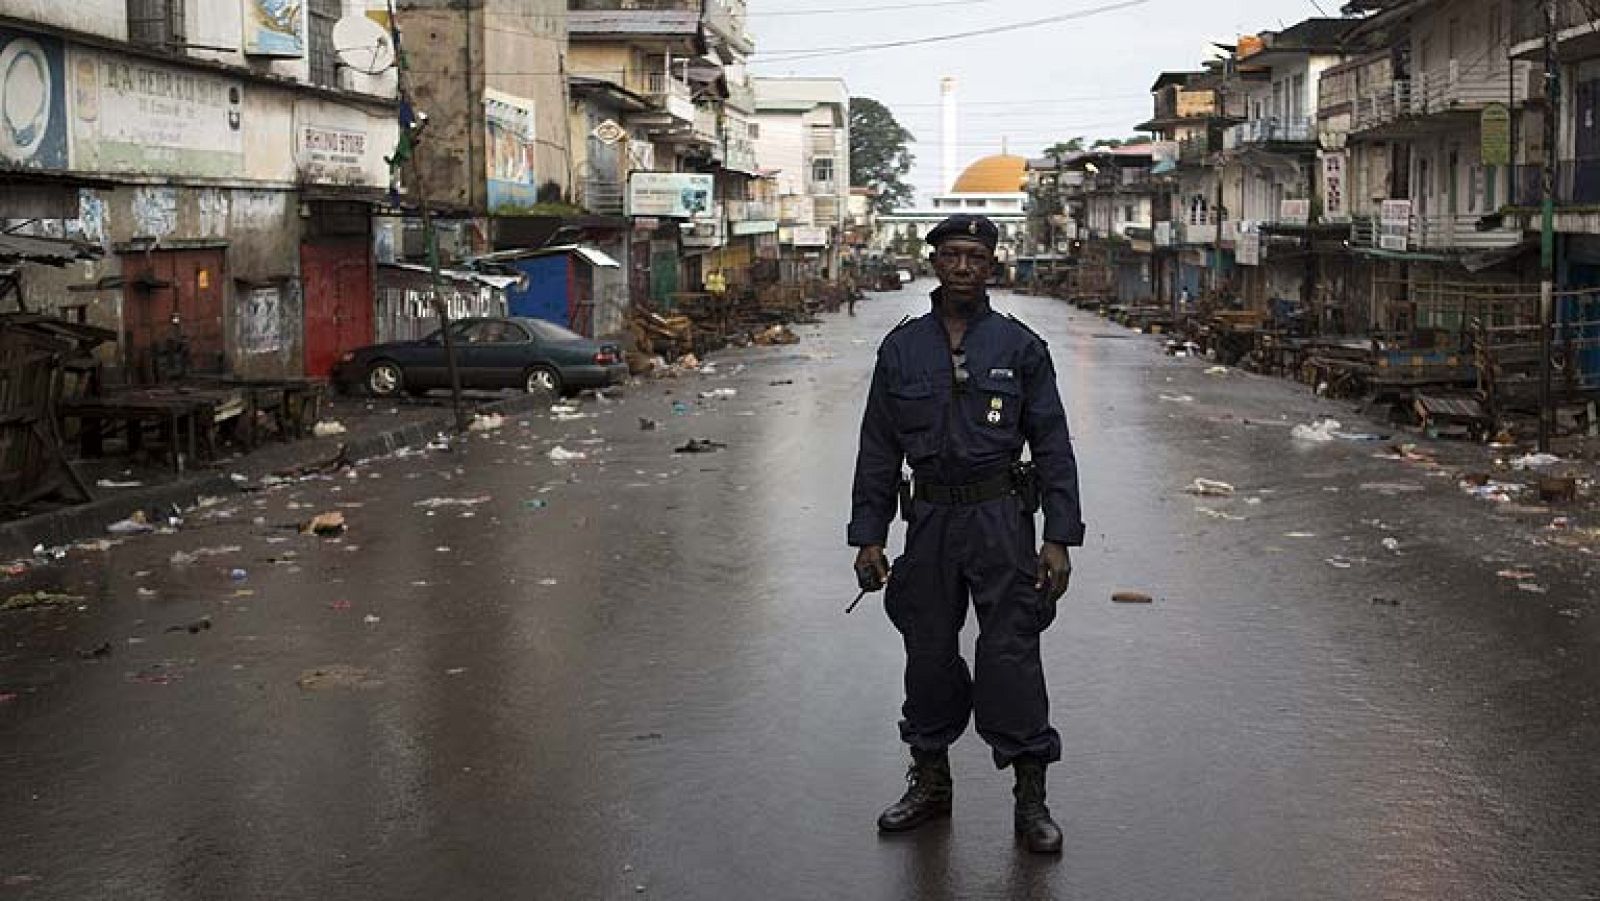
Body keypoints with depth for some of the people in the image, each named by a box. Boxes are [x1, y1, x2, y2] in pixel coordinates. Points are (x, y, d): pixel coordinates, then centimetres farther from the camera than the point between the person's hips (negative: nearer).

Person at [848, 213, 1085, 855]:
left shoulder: (1020, 346, 0)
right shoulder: (901, 349, 6)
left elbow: (1053, 446, 0)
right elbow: (879, 448, 9)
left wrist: (1059, 538, -7)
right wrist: (868, 535, 3)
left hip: (1001, 518, -2)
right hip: (929, 519, 3)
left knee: (1011, 656, -4)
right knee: (929, 653, 11)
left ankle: (1031, 800, 8)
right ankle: (930, 784, 27)